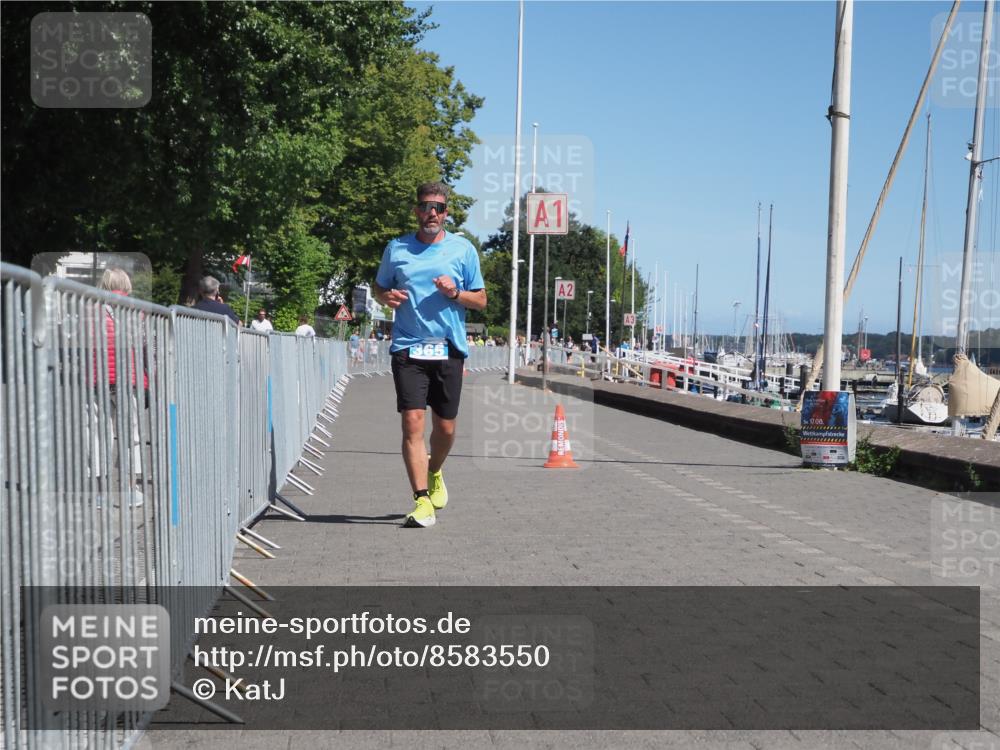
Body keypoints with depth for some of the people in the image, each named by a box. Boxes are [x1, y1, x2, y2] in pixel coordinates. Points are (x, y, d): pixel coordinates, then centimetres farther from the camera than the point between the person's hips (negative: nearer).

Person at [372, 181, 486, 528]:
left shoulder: (463, 249, 6)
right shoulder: (396, 249, 8)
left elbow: (481, 300, 9)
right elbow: (378, 287, 20)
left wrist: (455, 293, -11)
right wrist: (386, 296, -4)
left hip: (450, 349, 1)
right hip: (408, 349, 0)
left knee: (445, 427, 7)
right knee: (412, 423, -12)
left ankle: (434, 473, 38)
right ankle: (422, 501, -9)